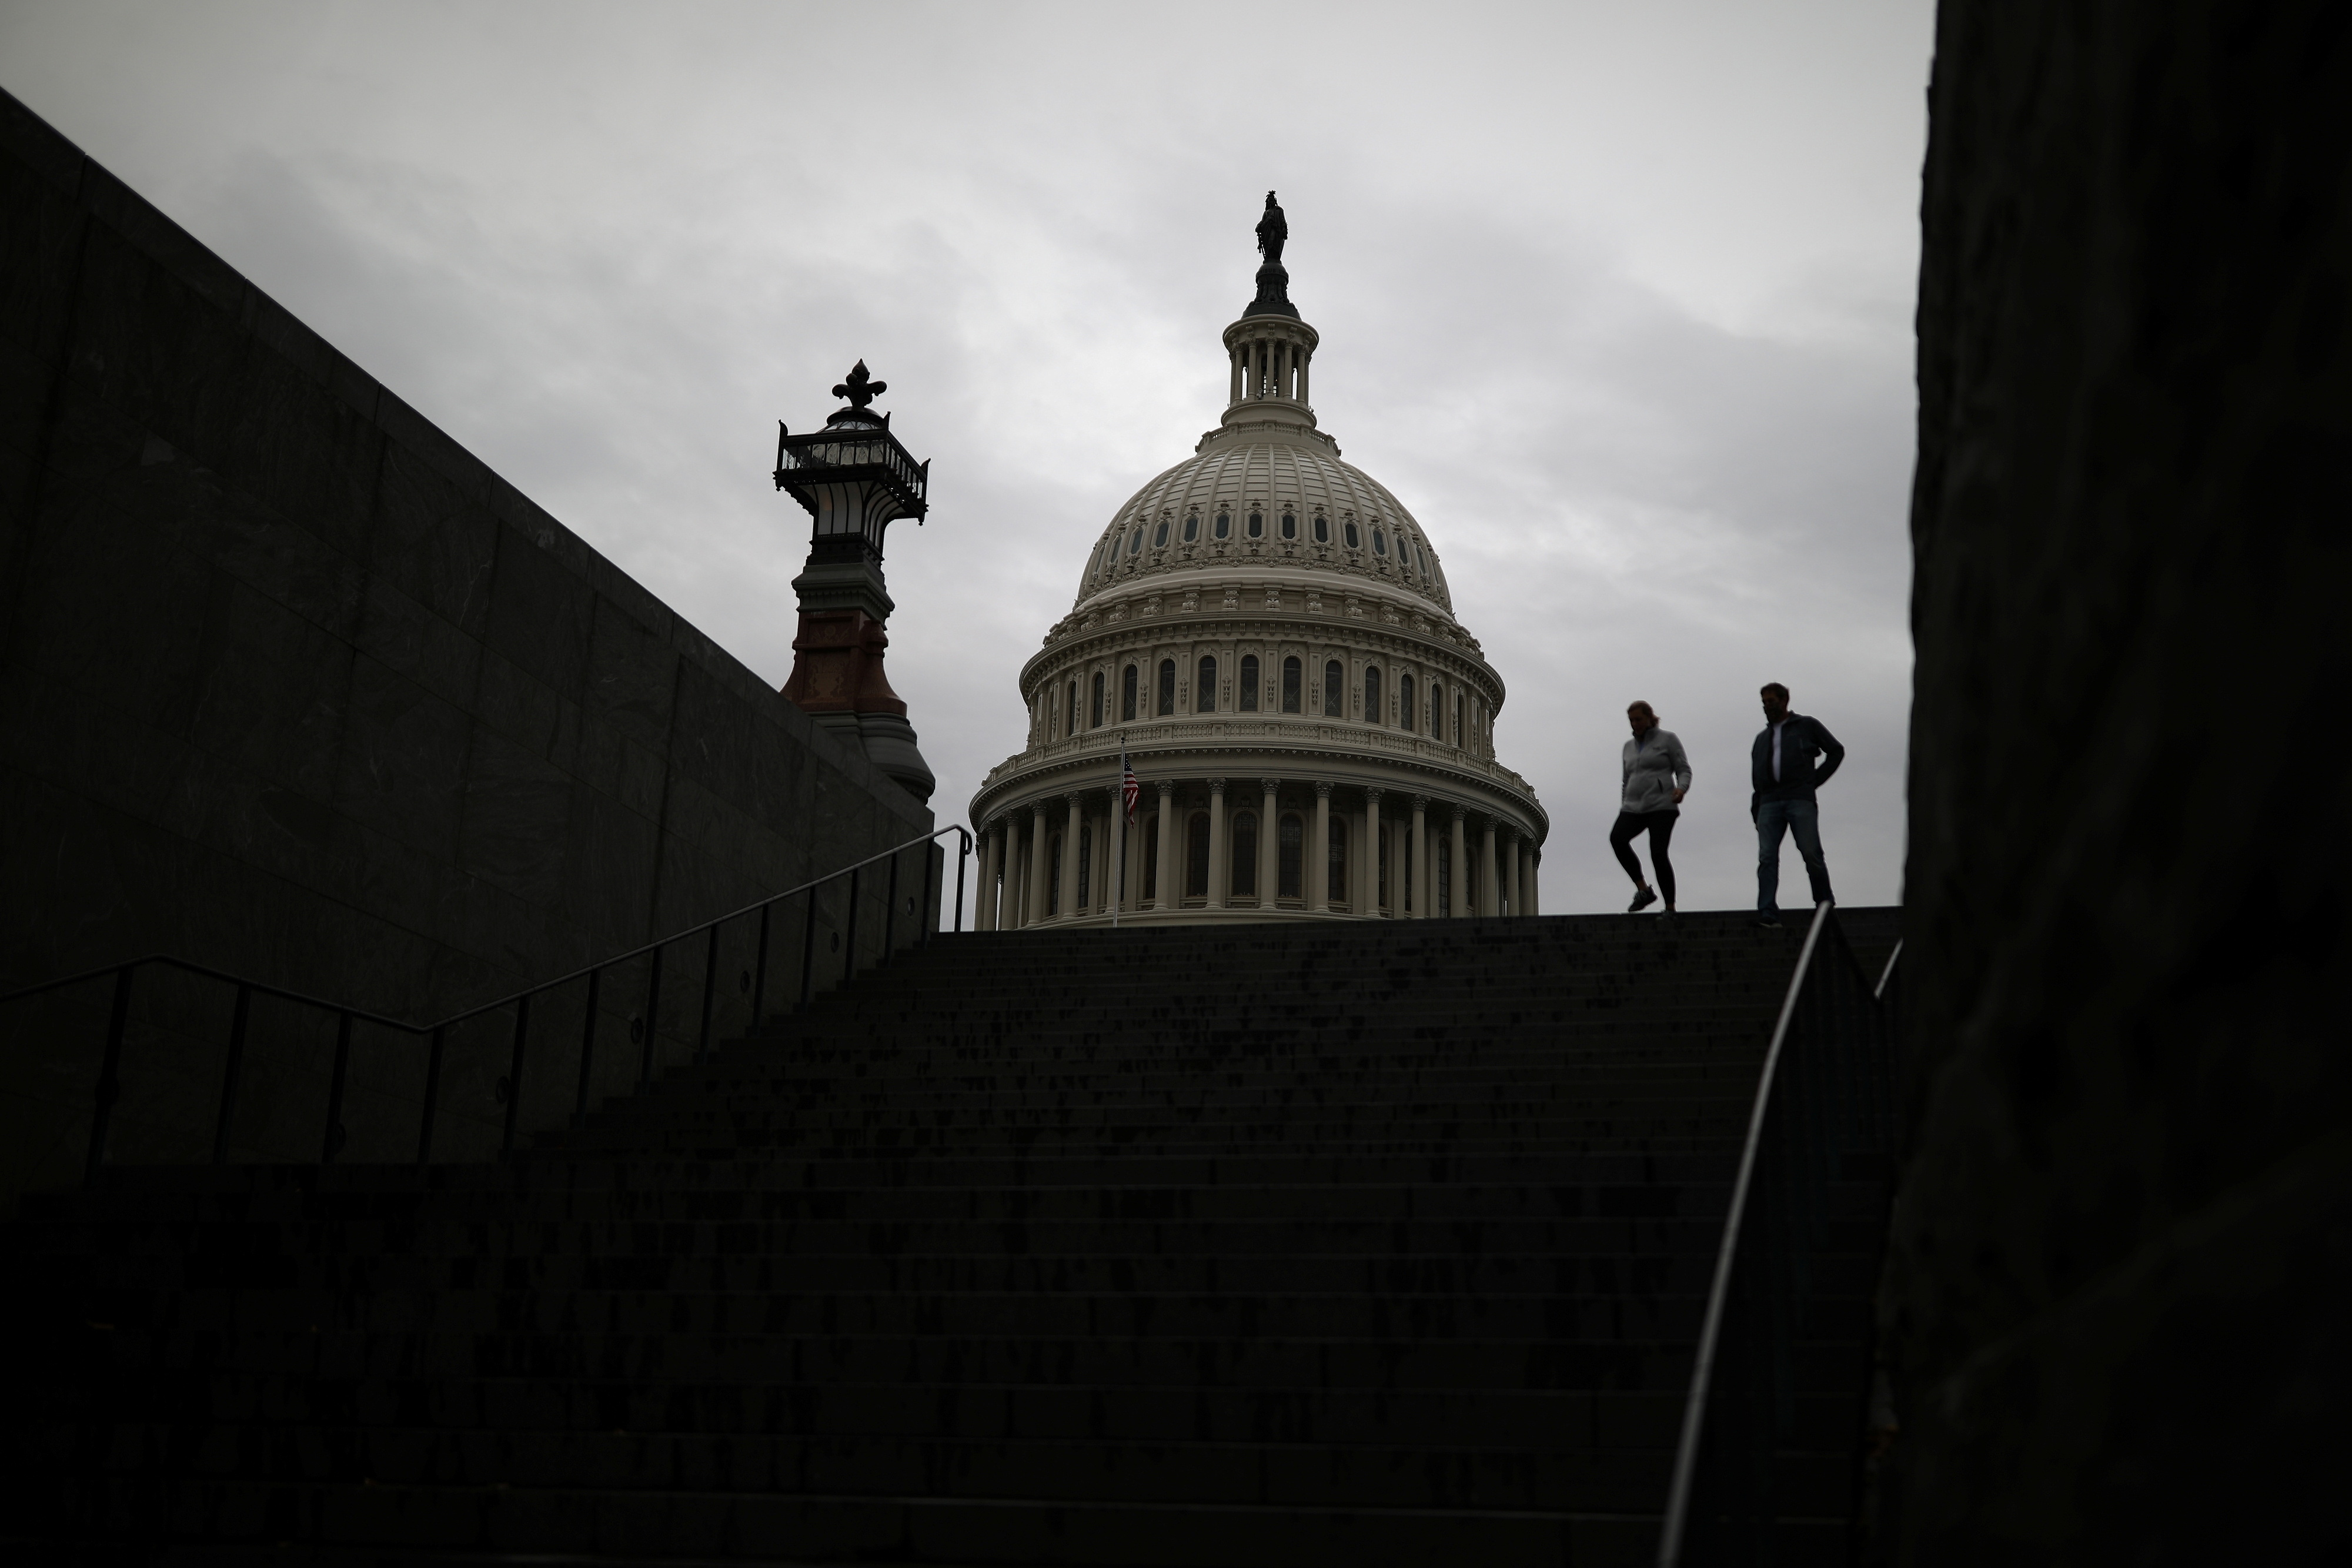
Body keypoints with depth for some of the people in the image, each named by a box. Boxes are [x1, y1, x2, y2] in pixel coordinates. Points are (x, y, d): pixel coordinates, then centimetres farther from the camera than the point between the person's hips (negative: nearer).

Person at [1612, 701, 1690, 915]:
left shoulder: (1667, 739, 6)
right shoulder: (1629, 746, 21)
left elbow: (1684, 770, 2)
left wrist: (1681, 789, -19)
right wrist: (1623, 808, 24)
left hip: (1661, 806, -5)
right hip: (1634, 808, 5)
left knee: (1658, 853, -17)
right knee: (1617, 837, -25)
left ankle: (1670, 908, -7)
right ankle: (1643, 890, -19)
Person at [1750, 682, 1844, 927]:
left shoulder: (1807, 726, 13)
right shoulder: (1762, 738, 25)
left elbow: (1837, 751, 13)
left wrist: (1816, 779, 4)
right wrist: (1755, 809, 9)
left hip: (1800, 800, -4)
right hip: (1770, 803, 4)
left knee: (1812, 855, -9)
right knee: (1767, 857, -10)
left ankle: (1825, 907, 4)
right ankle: (1768, 915, -17)